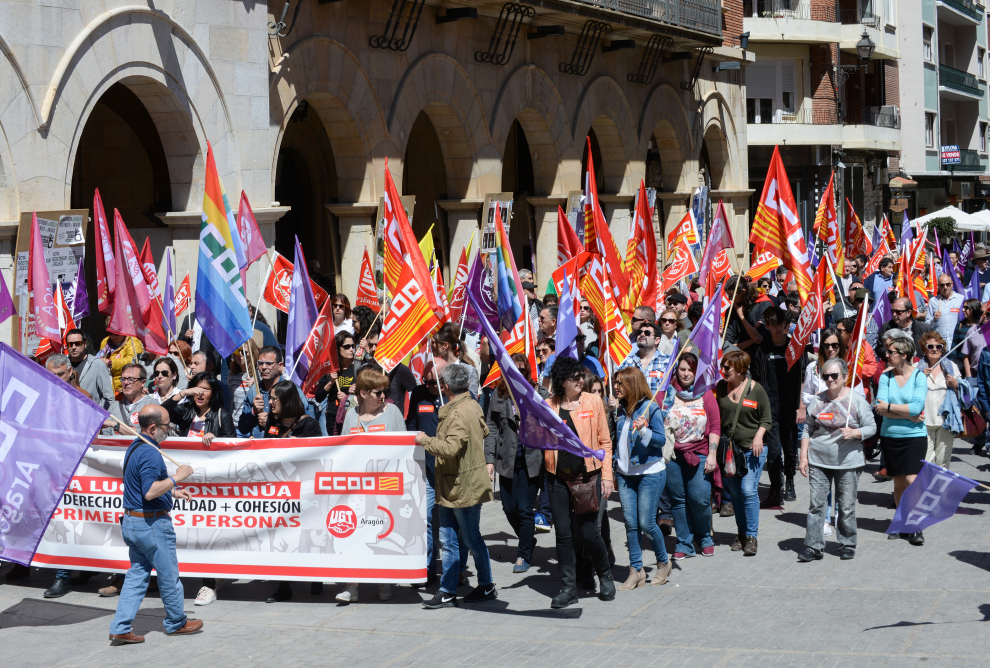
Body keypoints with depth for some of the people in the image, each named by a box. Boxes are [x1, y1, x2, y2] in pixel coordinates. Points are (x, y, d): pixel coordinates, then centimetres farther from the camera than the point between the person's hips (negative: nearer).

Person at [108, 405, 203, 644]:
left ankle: (120, 629, 4)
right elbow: (150, 492, -28)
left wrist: (172, 492, 21)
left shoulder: (134, 448, 13)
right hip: (151, 523, -10)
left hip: (131, 521, 10)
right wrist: (176, 477, -19)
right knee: (168, 574, 7)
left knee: (137, 574, 10)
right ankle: (176, 623, 22)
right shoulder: (149, 453, -21)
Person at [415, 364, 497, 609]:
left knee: (472, 538, 5)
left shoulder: (459, 414, -23)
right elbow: (483, 432, 26)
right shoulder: (472, 406, 10)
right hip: (451, 487, 10)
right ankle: (447, 592, 12)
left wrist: (425, 440, -19)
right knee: (448, 539, 9)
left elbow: (450, 448, -32)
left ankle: (486, 586, 20)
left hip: (464, 487, -10)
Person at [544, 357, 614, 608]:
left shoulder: (592, 402, 1)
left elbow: (605, 441, 3)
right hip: (559, 478, 2)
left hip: (589, 476, -2)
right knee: (563, 533, 3)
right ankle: (568, 588, 12)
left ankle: (605, 575, 21)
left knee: (589, 533, -6)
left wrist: (607, 475, -3)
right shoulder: (549, 406, 5)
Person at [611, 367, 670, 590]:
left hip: (650, 472, -6)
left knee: (646, 523, -5)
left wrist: (643, 431, -28)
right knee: (630, 523, 3)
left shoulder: (650, 408, -10)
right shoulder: (621, 409, 8)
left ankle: (663, 562, 17)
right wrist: (614, 467, 15)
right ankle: (636, 571, 10)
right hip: (625, 473, 6)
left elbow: (661, 439, -11)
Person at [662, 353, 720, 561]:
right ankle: (684, 544, 13)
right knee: (678, 500, 4)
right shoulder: (667, 394, 6)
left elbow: (715, 426, 3)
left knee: (700, 499, -7)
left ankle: (705, 538, 17)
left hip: (699, 456, -1)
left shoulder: (705, 394, 5)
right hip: (672, 456, 1)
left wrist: (712, 455, -3)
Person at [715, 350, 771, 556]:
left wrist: (759, 435, -13)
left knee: (749, 490, -12)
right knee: (734, 492, 8)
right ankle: (741, 533, 22)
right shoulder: (721, 387, 5)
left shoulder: (756, 389, -5)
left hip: (752, 449, -4)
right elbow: (716, 416, 17)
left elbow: (766, 419, 4)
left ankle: (751, 536, -3)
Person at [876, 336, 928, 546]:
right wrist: (908, 415, -13)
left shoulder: (919, 376, -5)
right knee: (898, 483, 9)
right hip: (890, 436, 3)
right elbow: (880, 408, -8)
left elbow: (917, 407, -17)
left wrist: (889, 407, -12)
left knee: (912, 481, -11)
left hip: (914, 436, -3)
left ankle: (916, 528, -3)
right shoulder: (886, 376, 2)